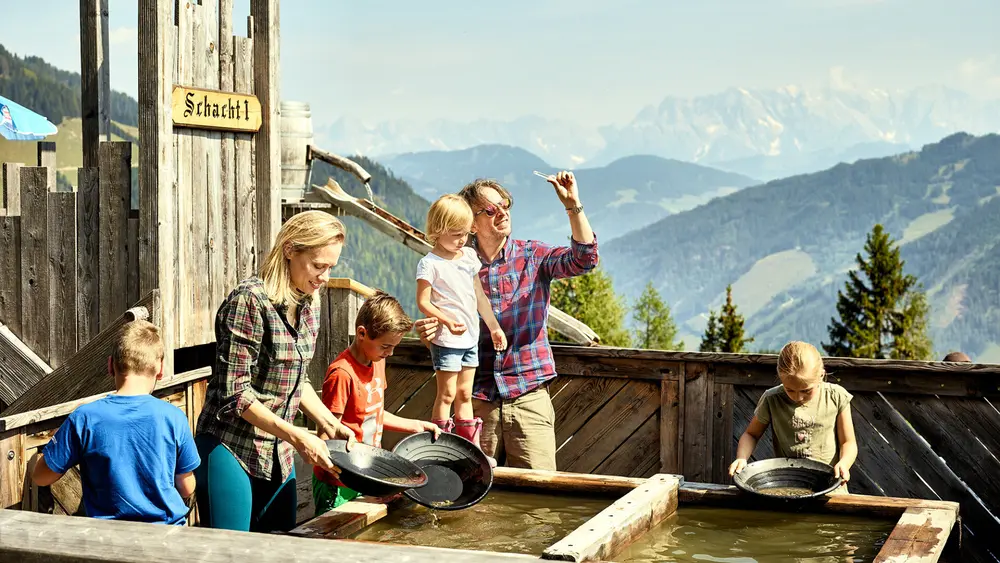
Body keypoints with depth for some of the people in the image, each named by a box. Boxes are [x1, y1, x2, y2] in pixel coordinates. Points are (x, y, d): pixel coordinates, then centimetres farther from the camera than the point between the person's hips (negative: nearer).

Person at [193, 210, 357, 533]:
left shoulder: (310, 304, 6)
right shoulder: (250, 301, -19)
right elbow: (234, 393, -21)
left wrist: (330, 423, 3)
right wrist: (296, 436, -23)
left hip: (279, 454, 8)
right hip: (230, 449, -8)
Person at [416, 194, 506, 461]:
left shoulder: (469, 256, 9)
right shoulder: (430, 263, -12)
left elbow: (479, 296, 16)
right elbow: (423, 302, -15)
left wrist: (494, 327, 18)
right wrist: (447, 320, -29)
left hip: (470, 337, 7)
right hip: (445, 339, -6)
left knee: (465, 394, 12)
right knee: (447, 393, -3)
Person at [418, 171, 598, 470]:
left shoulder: (533, 256, 3)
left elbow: (583, 259, -14)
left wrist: (573, 206, -24)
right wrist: (428, 333, -12)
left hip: (529, 393, -1)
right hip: (477, 400, 1)